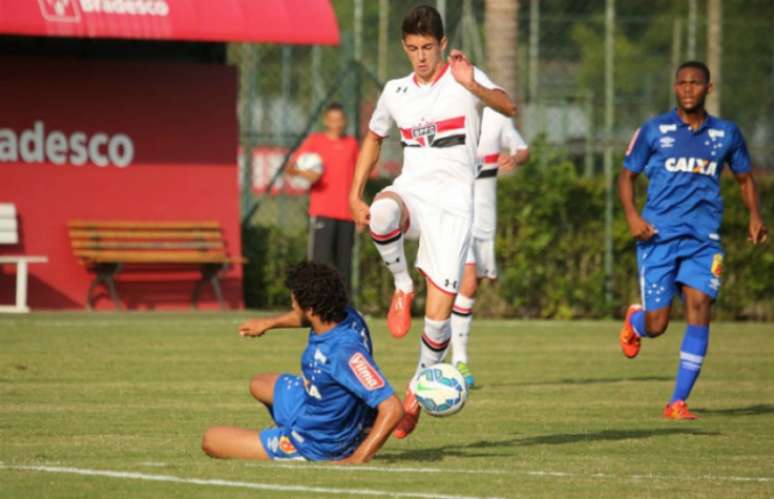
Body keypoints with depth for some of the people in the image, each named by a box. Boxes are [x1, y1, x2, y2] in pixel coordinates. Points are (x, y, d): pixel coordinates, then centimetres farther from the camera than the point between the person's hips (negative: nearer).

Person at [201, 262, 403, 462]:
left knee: (211, 440, 1)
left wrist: (356, 460, -37)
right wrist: (269, 323, 29)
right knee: (259, 384, 34)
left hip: (315, 445, -9)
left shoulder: (345, 351, -40)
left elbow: (392, 409, -41)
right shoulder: (345, 316, -14)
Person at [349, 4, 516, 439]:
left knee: (439, 312, -9)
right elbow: (374, 139, 28)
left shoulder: (463, 78, -3)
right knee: (383, 213, -38)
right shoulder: (396, 92, 11)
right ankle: (402, 286, -12)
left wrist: (473, 86, -41)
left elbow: (508, 106, -22)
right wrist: (356, 195, 18)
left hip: (452, 201, -3)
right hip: (411, 190, 3)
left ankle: (419, 390, 15)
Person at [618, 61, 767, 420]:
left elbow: (744, 178, 21)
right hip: (658, 237, -1)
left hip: (703, 238, 1)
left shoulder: (726, 134, 9)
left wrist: (754, 216, 4)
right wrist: (632, 215, -9)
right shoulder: (654, 131, 3)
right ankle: (634, 321, 38)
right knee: (656, 325, -3)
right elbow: (627, 175, 9)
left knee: (699, 307, -18)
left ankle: (678, 402, -12)